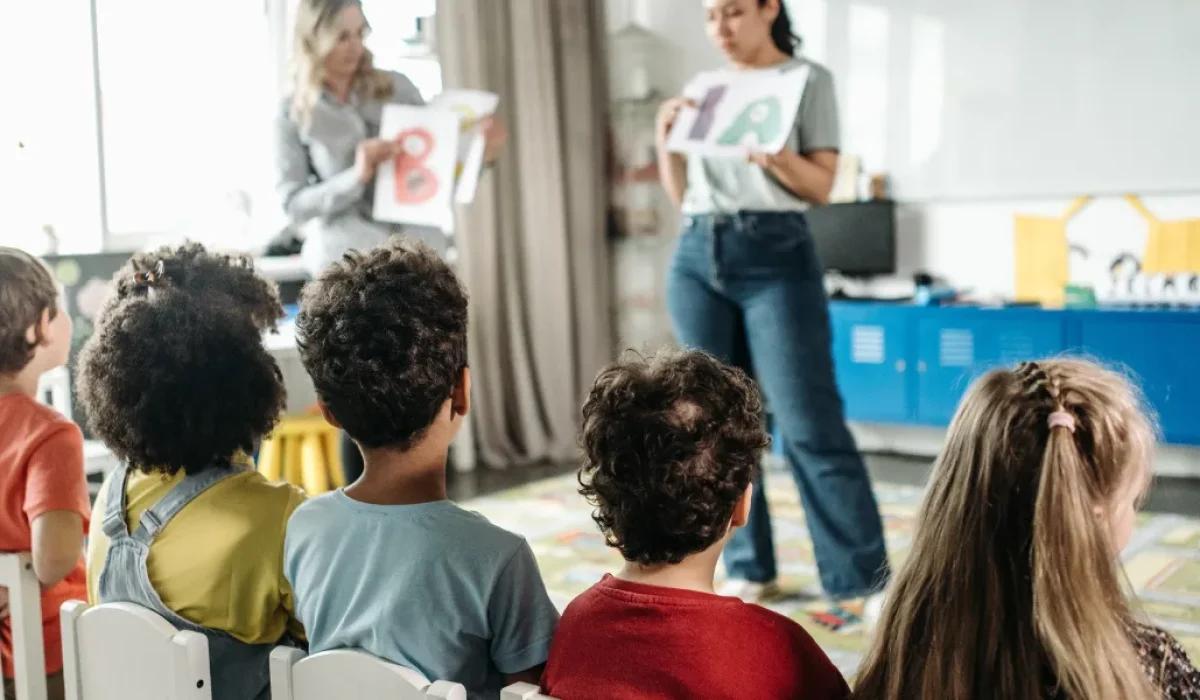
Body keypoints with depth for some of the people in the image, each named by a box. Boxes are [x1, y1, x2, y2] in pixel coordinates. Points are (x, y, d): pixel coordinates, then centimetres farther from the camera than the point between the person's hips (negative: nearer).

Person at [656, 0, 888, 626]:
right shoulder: (703, 88, 16)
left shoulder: (808, 79, 3)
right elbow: (680, 194, 16)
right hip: (697, 258, 5)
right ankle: (748, 569, 17)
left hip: (776, 256, -5)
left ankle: (862, 582, -1)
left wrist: (776, 156, -21)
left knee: (809, 425, -9)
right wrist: (667, 138, 0)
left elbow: (822, 186, -3)